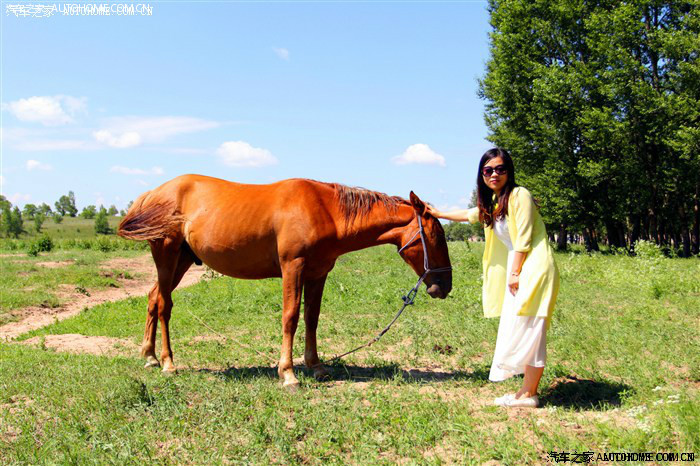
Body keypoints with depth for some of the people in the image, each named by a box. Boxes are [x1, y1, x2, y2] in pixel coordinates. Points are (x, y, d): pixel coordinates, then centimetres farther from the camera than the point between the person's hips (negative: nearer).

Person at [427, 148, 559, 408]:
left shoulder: (519, 195, -9)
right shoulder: (493, 202, 17)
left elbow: (523, 239, -14)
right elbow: (471, 215, 35)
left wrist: (515, 273, -15)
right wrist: (439, 214, 44)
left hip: (534, 268, -9)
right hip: (519, 272, 9)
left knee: (528, 330, -8)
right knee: (520, 330, 10)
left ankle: (529, 394, -3)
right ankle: (528, 391, 16)